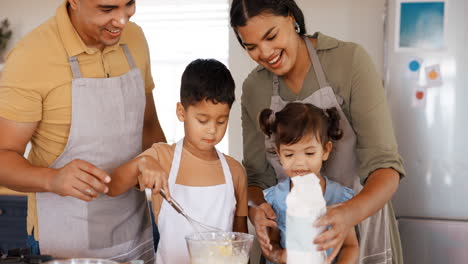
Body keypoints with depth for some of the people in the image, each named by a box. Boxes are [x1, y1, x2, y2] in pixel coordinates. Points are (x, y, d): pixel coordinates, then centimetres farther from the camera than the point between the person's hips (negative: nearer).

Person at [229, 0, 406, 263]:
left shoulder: (350, 60, -18)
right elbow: (258, 175, -2)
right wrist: (256, 209, -24)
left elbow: (384, 165, -22)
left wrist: (350, 213, -41)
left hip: (359, 219, -3)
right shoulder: (253, 88, -5)